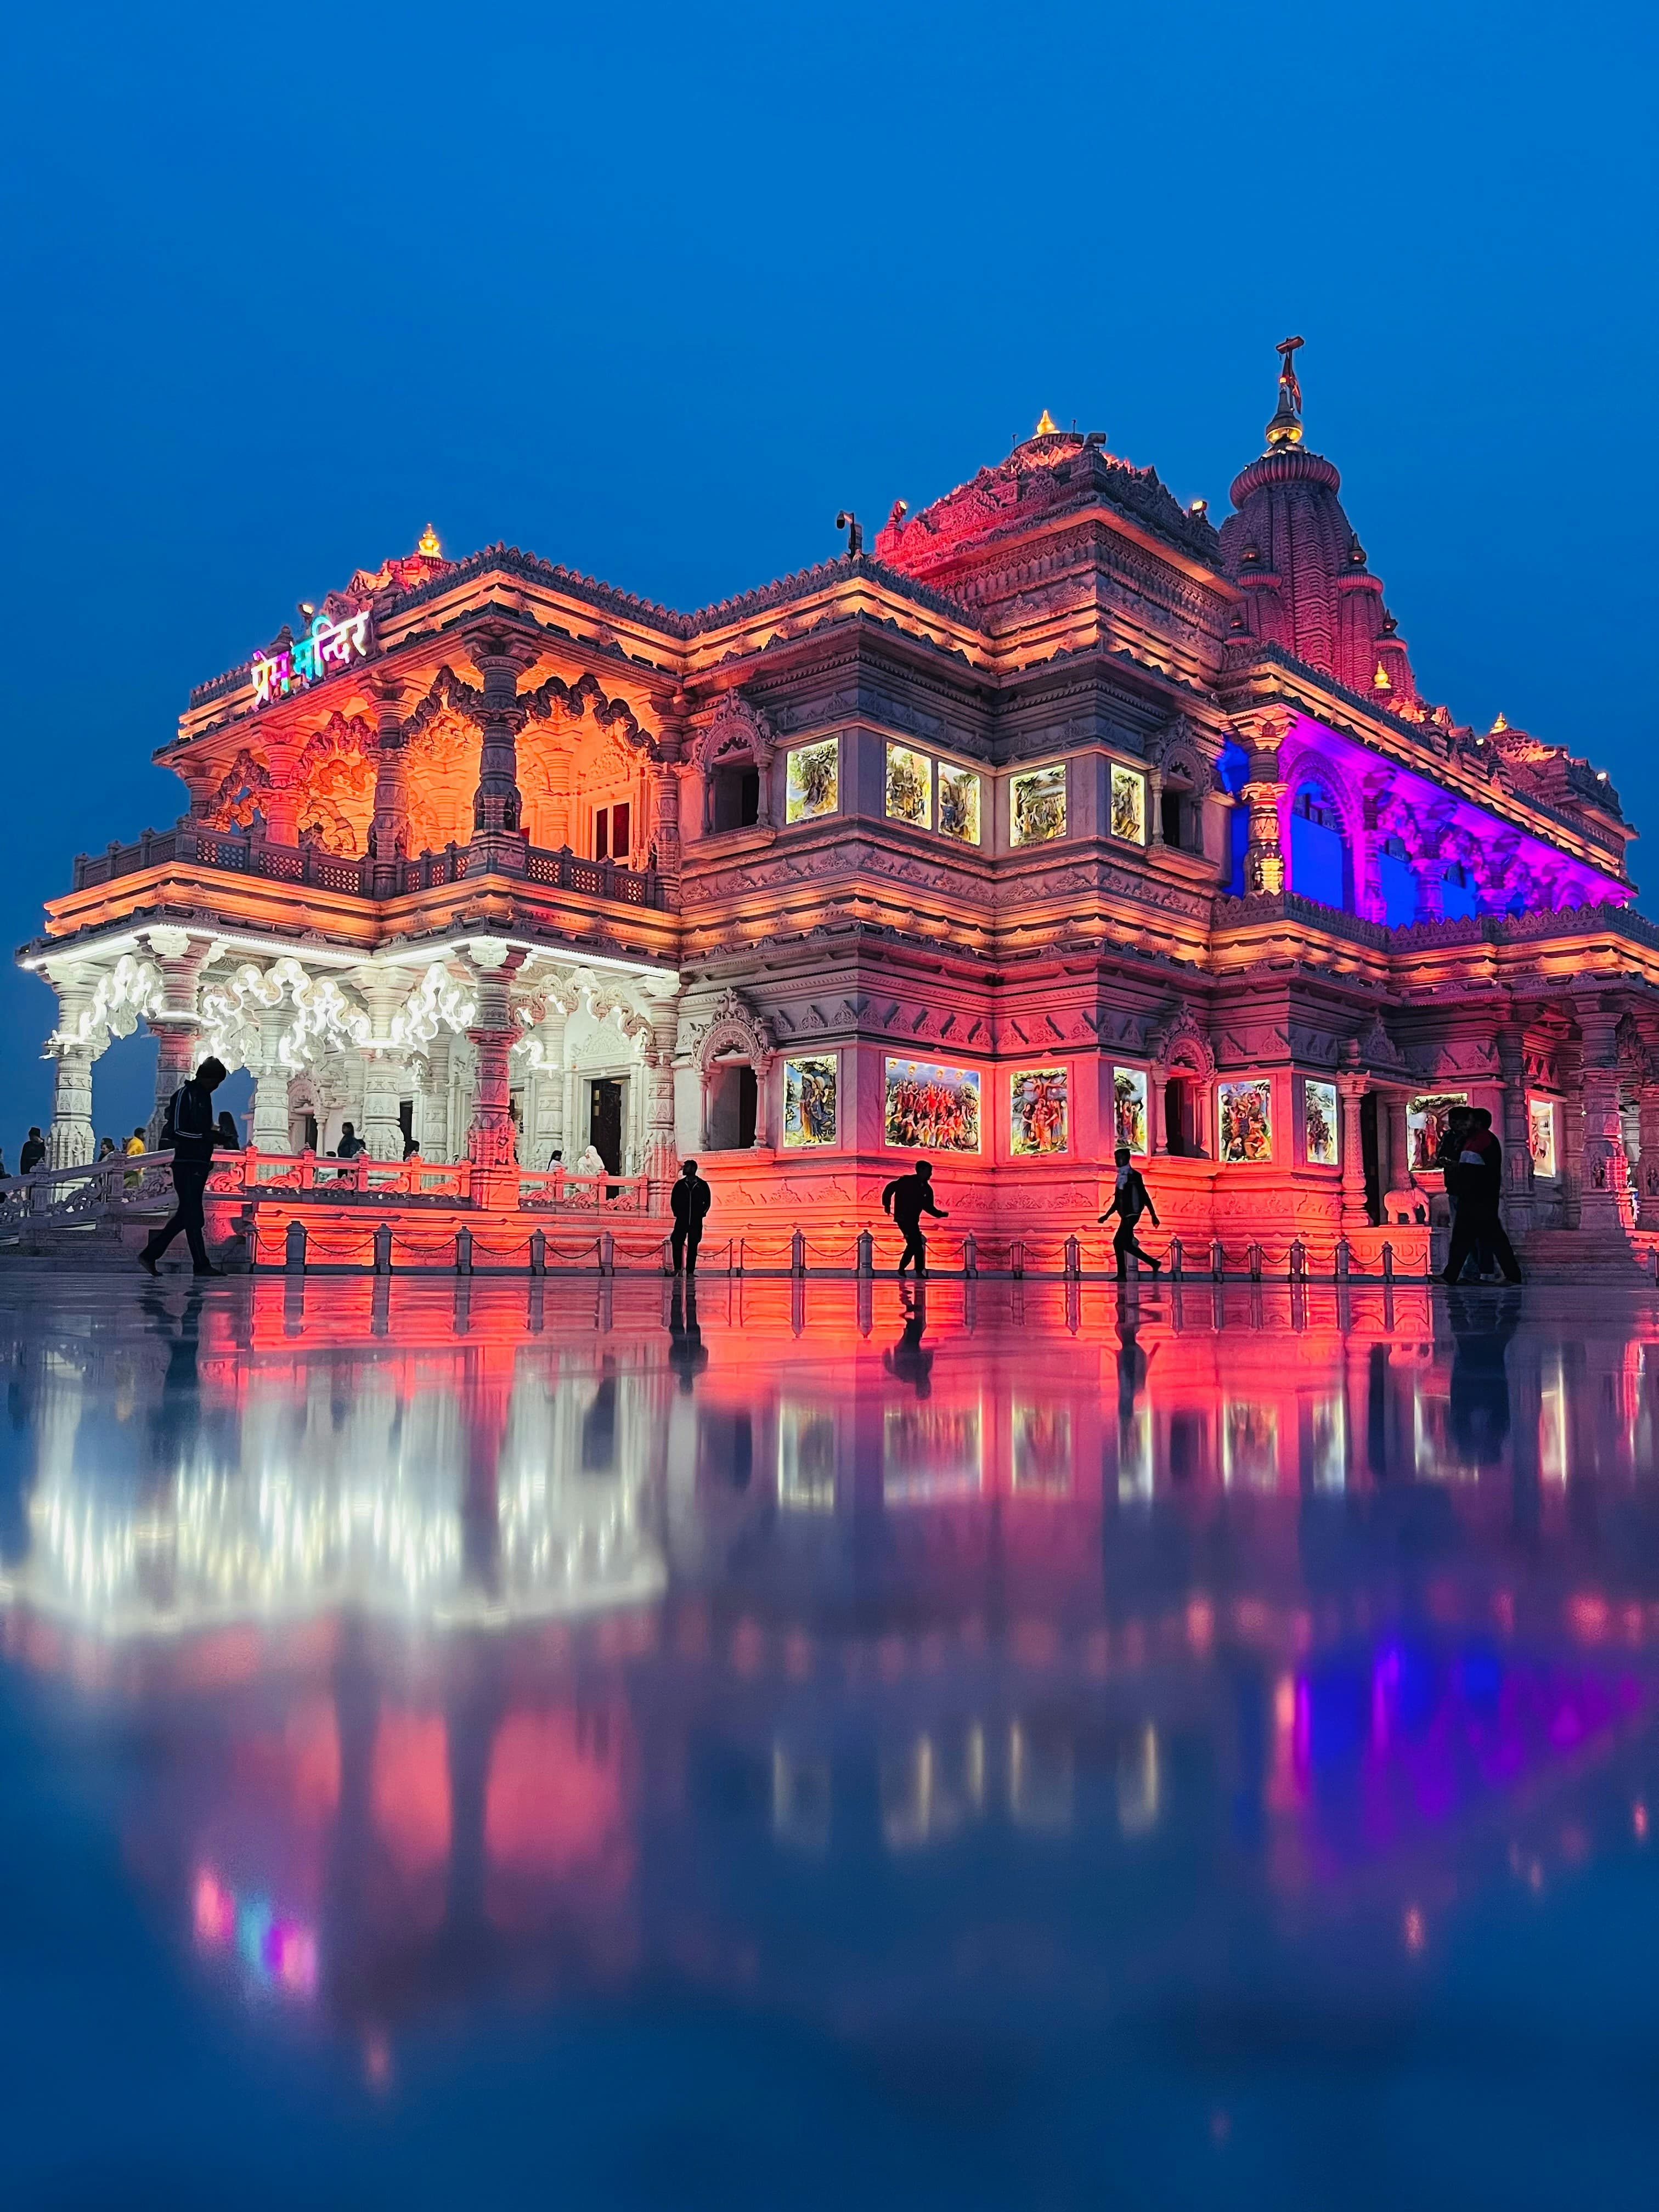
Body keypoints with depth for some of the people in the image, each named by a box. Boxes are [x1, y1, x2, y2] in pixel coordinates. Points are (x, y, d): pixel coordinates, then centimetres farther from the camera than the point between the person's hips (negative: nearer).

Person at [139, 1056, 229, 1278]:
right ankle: (202, 1265, -8)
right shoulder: (184, 1094, -8)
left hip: (199, 1163, 9)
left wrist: (215, 1134, 9)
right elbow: (177, 1130, -16)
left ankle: (150, 1254, 17)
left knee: (186, 1215, 10)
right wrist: (208, 1136, -20)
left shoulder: (204, 1096, 19)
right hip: (185, 1162, -9)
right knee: (193, 1215, -8)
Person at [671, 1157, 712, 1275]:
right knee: (677, 1243, -11)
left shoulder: (702, 1185, 3)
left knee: (693, 1246, 1)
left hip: (696, 1221, -1)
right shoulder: (680, 1184, 7)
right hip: (681, 1220, 1)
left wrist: (701, 1214, 0)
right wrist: (677, 1213, 2)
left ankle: (690, 1272, 3)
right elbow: (673, 1200, 11)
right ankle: (678, 1268, -2)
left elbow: (708, 1201, 8)